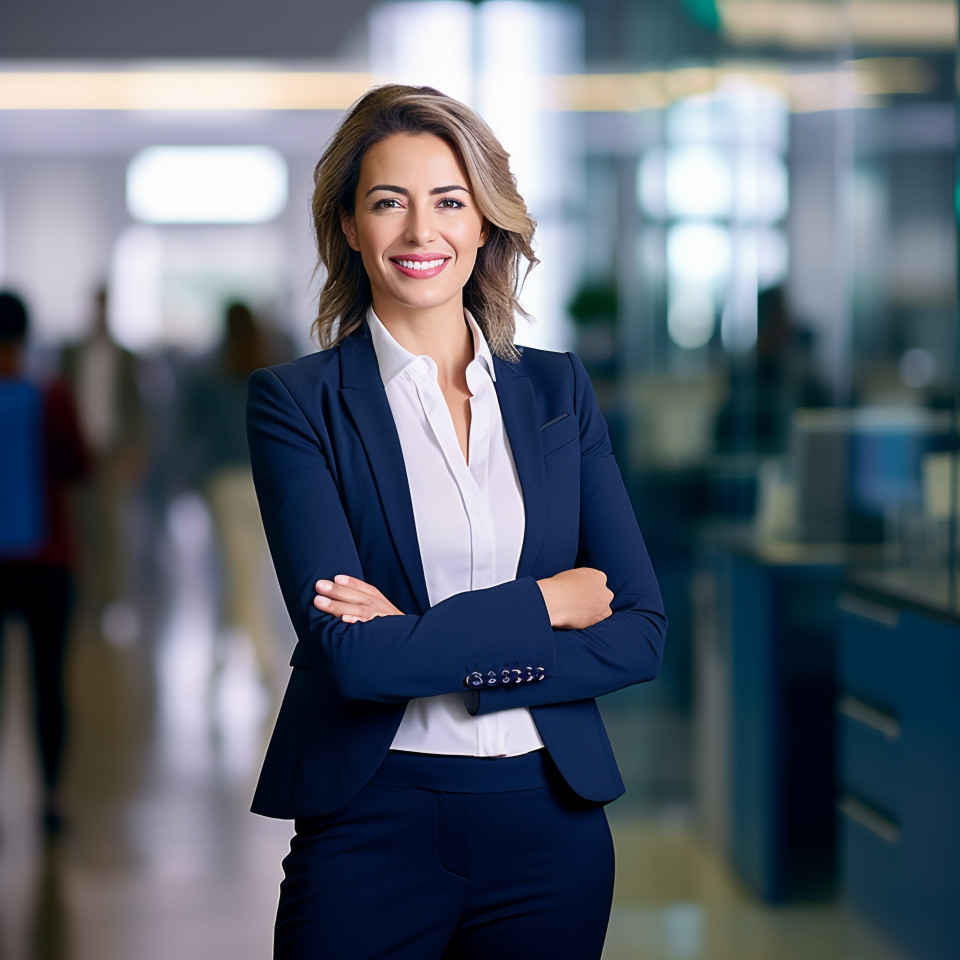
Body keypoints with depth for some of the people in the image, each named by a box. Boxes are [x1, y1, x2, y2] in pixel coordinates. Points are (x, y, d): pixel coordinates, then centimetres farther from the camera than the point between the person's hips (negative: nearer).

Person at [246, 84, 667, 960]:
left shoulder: (558, 389, 6)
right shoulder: (296, 402, -4)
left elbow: (641, 633, -1)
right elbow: (350, 651, -15)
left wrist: (427, 642, -12)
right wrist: (542, 604, -8)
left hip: (552, 822, 3)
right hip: (370, 824, -3)